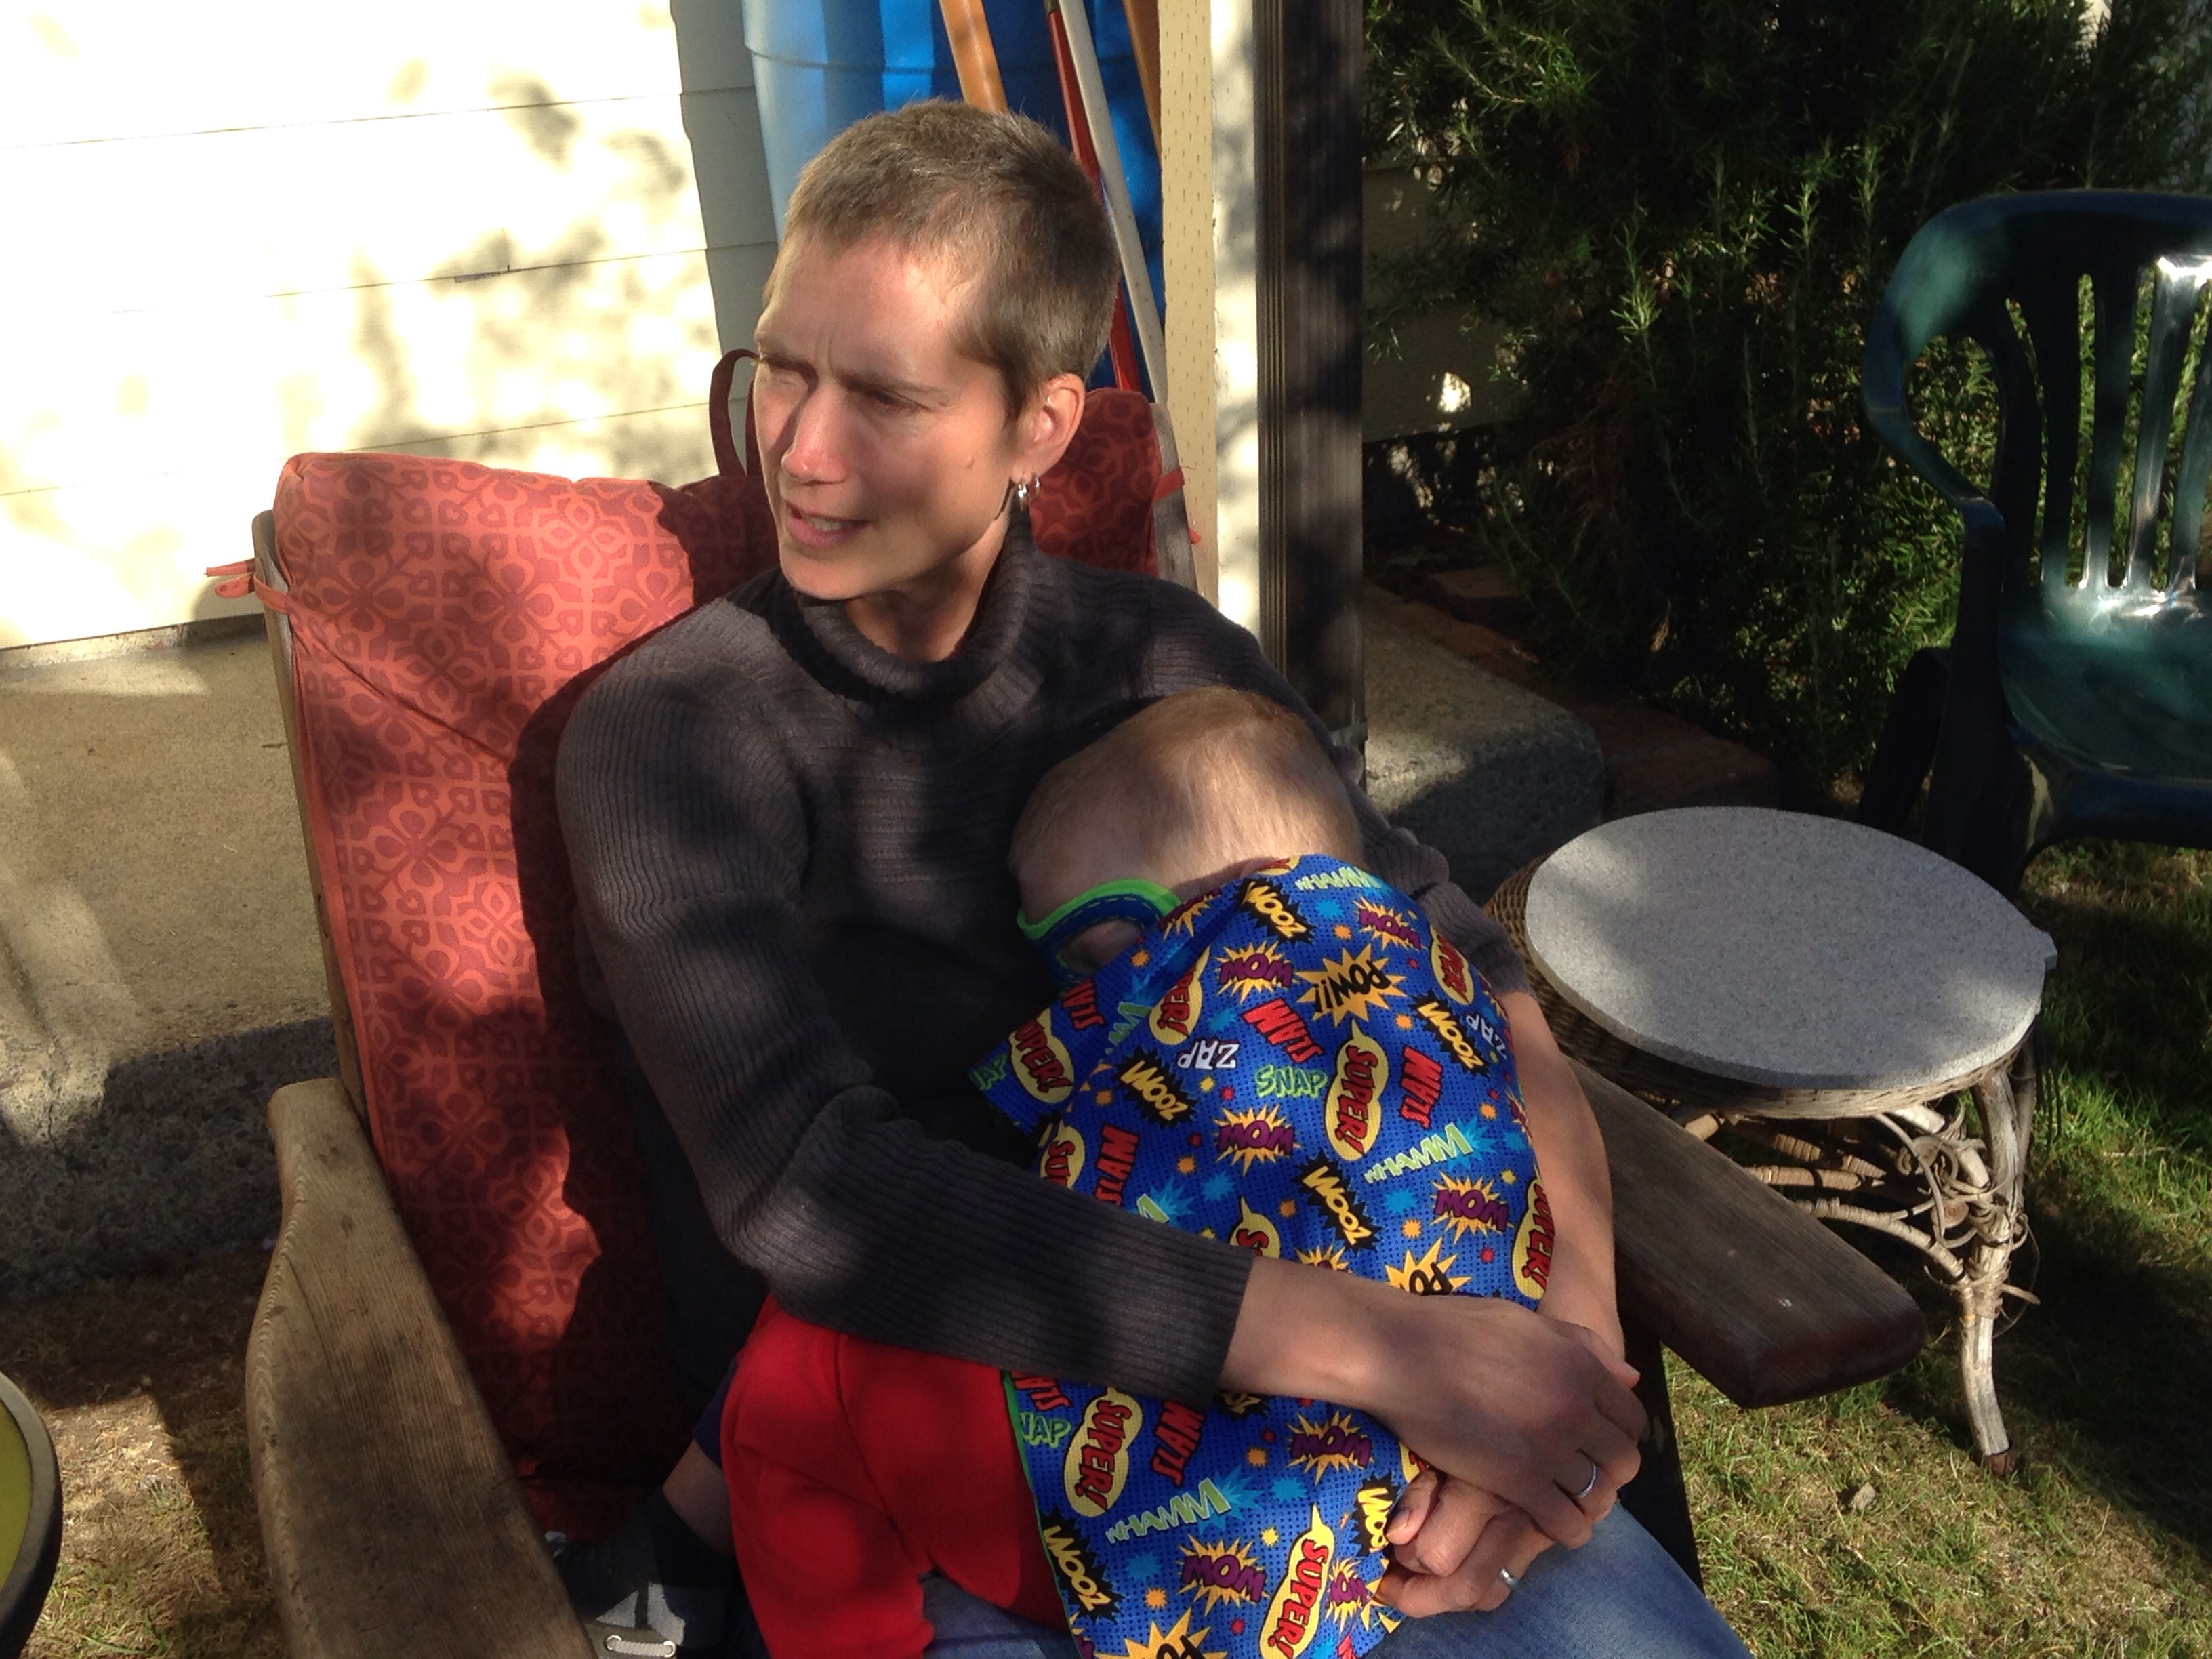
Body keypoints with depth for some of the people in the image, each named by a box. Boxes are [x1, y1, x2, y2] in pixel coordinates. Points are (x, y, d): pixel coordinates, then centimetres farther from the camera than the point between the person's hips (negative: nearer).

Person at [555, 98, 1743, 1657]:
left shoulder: (1162, 660, 0)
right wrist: (1383, 1345, -29)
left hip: (1206, 1382, 3)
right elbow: (805, 1183, -26)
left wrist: (1567, 1338, -20)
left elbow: (1473, 976, -2)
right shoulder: (672, 731, -12)